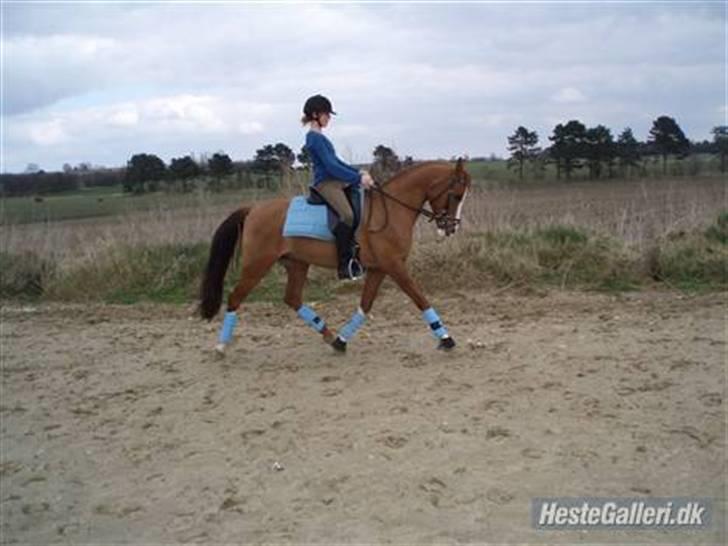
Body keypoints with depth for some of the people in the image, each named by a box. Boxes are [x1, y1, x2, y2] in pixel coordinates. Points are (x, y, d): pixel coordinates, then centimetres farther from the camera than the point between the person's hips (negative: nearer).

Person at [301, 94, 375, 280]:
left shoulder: (319, 137, 19)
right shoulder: (315, 138, -12)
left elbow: (335, 161, 23)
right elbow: (331, 166, -19)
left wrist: (358, 172, 12)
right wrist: (358, 178, -19)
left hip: (335, 181, 11)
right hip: (325, 183, -11)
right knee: (347, 215, -29)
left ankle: (357, 248, 9)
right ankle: (345, 265, -26)